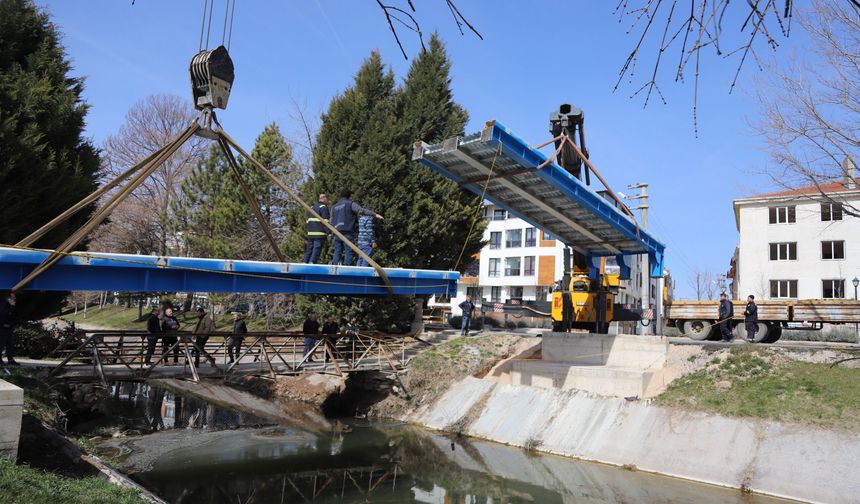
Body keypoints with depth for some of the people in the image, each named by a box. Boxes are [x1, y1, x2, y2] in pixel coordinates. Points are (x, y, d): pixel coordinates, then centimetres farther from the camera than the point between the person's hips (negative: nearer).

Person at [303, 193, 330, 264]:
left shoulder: (312, 207, 23)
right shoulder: (324, 207, -3)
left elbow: (308, 221, 25)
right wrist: (329, 232, -14)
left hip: (310, 232, 8)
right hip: (319, 233, -8)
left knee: (309, 248, 10)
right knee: (317, 248, -10)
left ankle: (305, 262, 10)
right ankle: (312, 262, -18)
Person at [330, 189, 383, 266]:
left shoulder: (334, 207, 19)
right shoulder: (350, 204, 0)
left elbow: (332, 221, 24)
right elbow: (362, 210, -12)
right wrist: (375, 214, -16)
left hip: (337, 233, 6)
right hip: (347, 233, -6)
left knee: (337, 251, 8)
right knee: (348, 251, -4)